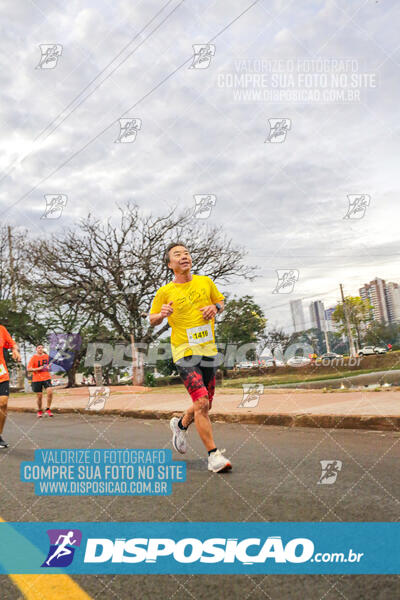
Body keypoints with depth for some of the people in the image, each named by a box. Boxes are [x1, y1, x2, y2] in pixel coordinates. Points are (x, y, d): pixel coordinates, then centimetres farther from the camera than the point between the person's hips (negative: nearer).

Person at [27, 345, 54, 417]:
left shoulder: (46, 356, 9)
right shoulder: (33, 358, -4)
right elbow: (29, 368, -9)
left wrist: (47, 367, 7)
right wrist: (38, 369, -19)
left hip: (46, 378, 2)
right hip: (37, 379, -2)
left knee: (50, 392, -18)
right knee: (39, 396, 2)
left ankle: (48, 410, -4)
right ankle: (39, 411, 23)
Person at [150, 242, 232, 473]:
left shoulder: (205, 282, 5)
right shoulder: (165, 292, -2)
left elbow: (221, 301, 21)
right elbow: (152, 319, 9)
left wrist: (214, 308, -2)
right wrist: (162, 314, -13)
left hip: (209, 350, 4)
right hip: (185, 352, -4)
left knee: (205, 406, 13)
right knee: (201, 403, -16)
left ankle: (181, 424, 43)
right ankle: (213, 455, -4)